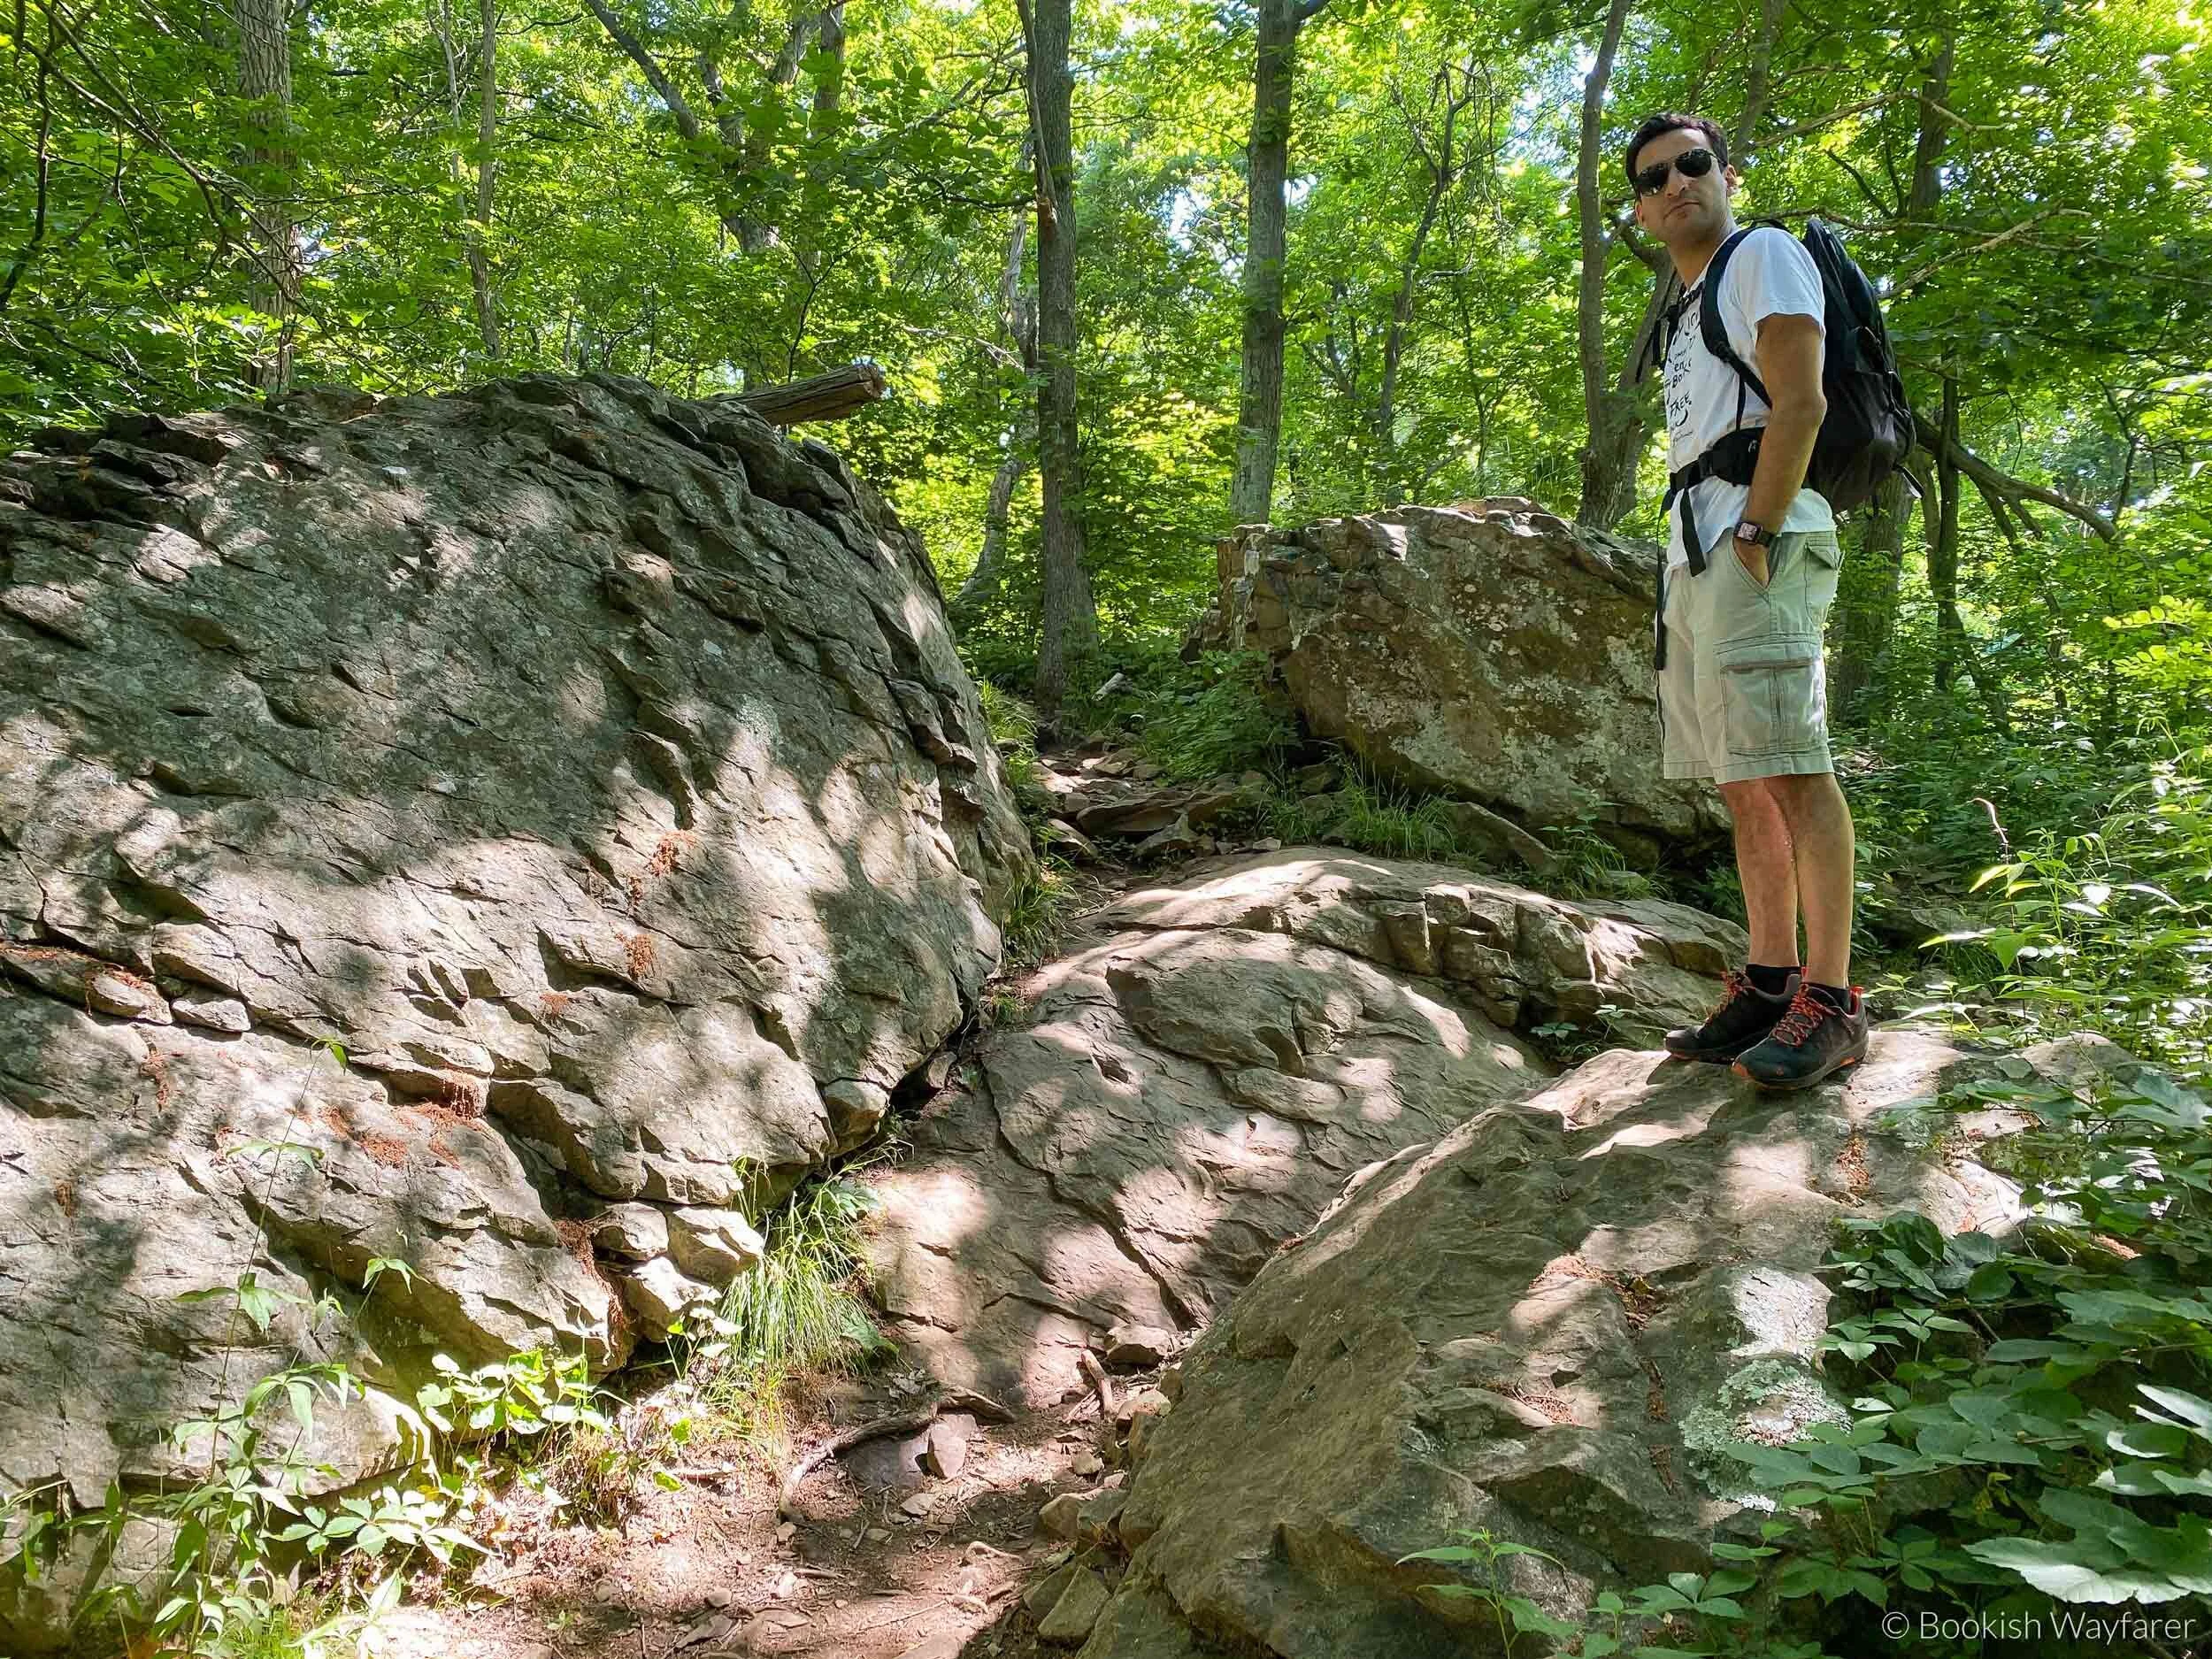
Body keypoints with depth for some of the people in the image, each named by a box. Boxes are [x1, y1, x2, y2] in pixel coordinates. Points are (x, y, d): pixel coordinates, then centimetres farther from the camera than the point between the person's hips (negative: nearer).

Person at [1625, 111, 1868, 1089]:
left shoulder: (1765, 255, 4)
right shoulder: (1690, 310, 29)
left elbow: (1800, 403, -10)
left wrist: (1755, 534, -19)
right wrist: (1692, 568, 13)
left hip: (1756, 531, -9)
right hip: (1693, 547, 9)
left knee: (1789, 768, -15)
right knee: (1743, 781, 5)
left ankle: (1832, 1003, -14)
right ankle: (1770, 984, 8)